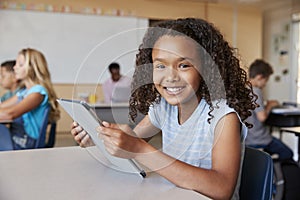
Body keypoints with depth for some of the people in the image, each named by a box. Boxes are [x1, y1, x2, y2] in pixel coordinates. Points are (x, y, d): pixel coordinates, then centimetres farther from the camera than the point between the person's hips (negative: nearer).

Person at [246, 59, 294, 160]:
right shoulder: (255, 91, -20)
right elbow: (262, 117, -25)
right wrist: (269, 106, -9)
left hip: (244, 137, 8)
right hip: (257, 139, -8)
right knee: (288, 154, 8)